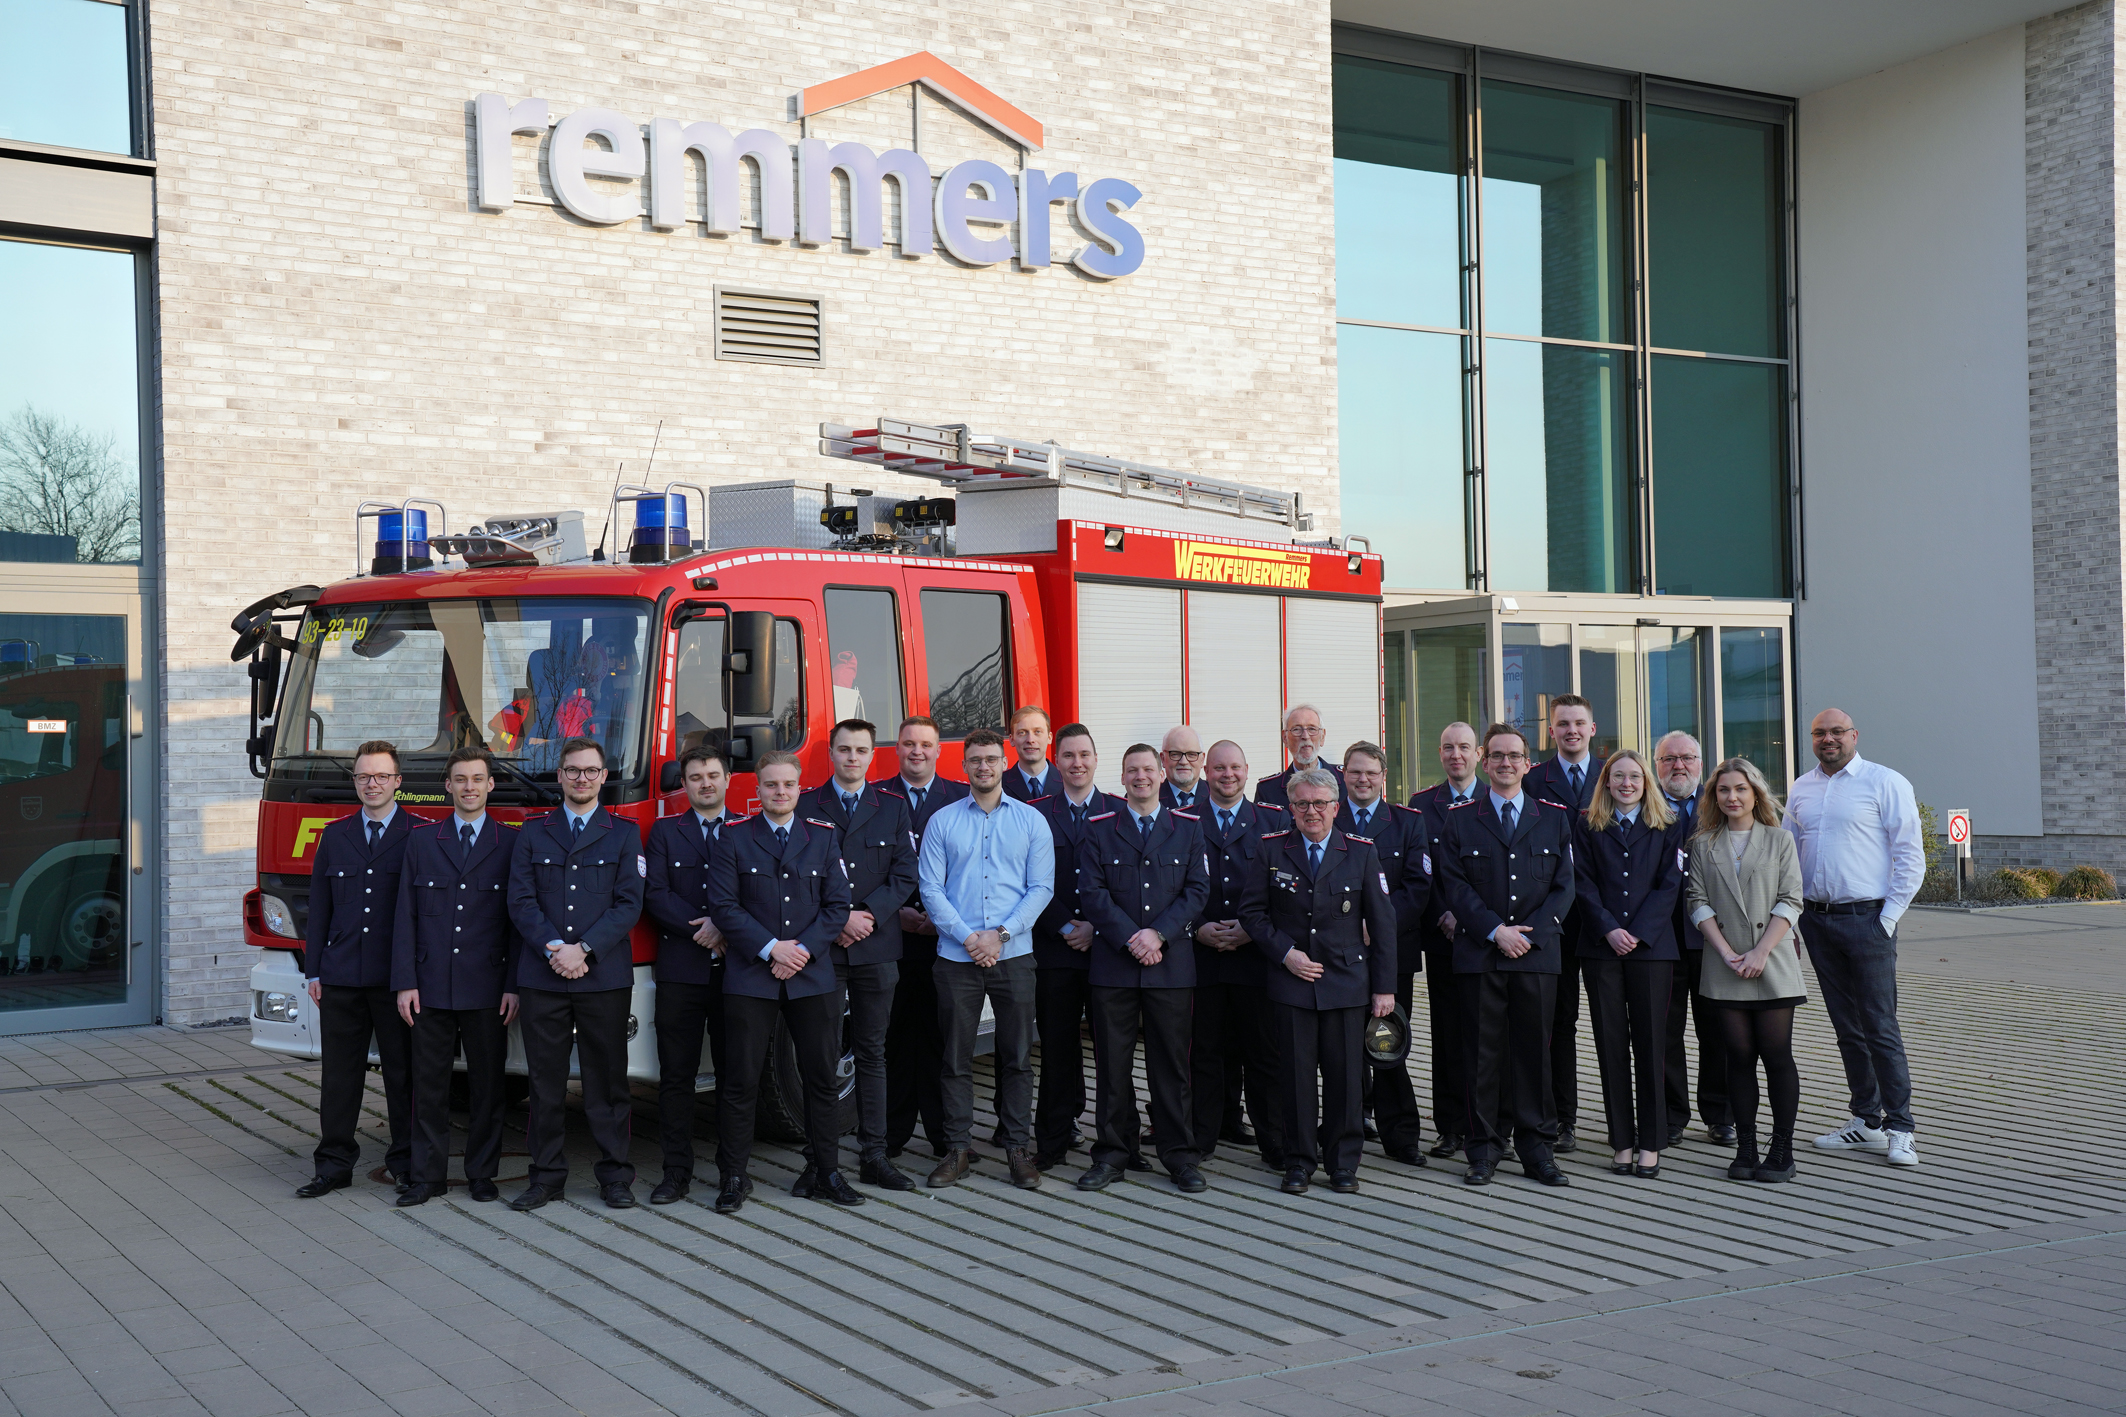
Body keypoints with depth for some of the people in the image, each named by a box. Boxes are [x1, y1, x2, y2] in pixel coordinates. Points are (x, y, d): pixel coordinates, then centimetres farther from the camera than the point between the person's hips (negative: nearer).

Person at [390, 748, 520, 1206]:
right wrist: (405, 982, -2)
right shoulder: (421, 840, 8)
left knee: (486, 1082, 5)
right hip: (431, 985, 1)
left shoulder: (512, 843, 3)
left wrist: (514, 985, -5)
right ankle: (428, 1176, 13)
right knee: (429, 1082, 5)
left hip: (487, 987, -1)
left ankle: (481, 1173, 16)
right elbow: (406, 915, 6)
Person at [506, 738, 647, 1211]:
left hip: (605, 976, -1)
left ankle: (615, 1176, 10)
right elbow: (521, 902, 3)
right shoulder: (532, 834, 12)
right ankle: (546, 1176, 13)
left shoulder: (623, 835, 8)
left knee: (607, 1079, 2)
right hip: (541, 977, 1)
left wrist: (584, 949, -12)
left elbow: (629, 904, -1)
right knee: (545, 1081, 4)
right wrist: (555, 950, -11)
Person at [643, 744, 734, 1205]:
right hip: (681, 971, 0)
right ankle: (677, 1172, 7)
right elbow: (655, 896, -1)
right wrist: (700, 929, -12)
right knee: (676, 1075, 1)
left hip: (736, 970, 0)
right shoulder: (665, 833, 10)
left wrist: (723, 924, -15)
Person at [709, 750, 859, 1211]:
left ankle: (825, 1173, 15)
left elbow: (837, 905, 6)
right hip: (750, 978, -2)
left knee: (823, 1077, 5)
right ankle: (734, 1177, 9)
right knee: (740, 1080, 0)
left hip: (812, 977, 2)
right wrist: (771, 948, -12)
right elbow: (723, 905, -4)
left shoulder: (824, 837, 10)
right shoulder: (733, 838, 4)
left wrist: (803, 949, -8)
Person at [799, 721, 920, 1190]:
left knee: (872, 1052, 6)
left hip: (877, 947, 2)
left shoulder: (893, 807, 10)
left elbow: (904, 875, 4)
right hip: (822, 948, -2)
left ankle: (874, 1155, 10)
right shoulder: (805, 805, 5)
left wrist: (866, 916, -9)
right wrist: (839, 919, -10)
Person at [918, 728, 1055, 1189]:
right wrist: (967, 936, -10)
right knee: (956, 1058, 3)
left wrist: (1001, 934, -10)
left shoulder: (1031, 821, 6)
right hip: (956, 956, 0)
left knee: (1017, 1057, 3)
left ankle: (1019, 1148, 10)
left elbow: (1041, 888, 1)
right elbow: (931, 889, 1)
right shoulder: (942, 822, 6)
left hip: (1013, 955, 0)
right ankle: (958, 1148, 11)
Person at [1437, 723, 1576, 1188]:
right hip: (1479, 954, -1)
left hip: (1538, 953, 1)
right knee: (1482, 1050, 1)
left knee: (1535, 1048, 3)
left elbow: (1564, 885, 6)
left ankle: (1536, 1146, 12)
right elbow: (1455, 885, 0)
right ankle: (1484, 1148, 9)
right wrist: (1496, 931, -11)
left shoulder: (1554, 817, 11)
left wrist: (1530, 932, -7)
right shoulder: (1460, 819, 7)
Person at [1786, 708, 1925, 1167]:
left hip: (1867, 918, -5)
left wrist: (1888, 918, -10)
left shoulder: (1885, 783, -3)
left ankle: (1899, 1129, 2)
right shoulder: (1801, 789, 12)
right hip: (1816, 919, 5)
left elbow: (1910, 858, -5)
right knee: (1846, 1026, 10)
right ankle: (1867, 1122, 18)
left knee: (1880, 1027, -5)